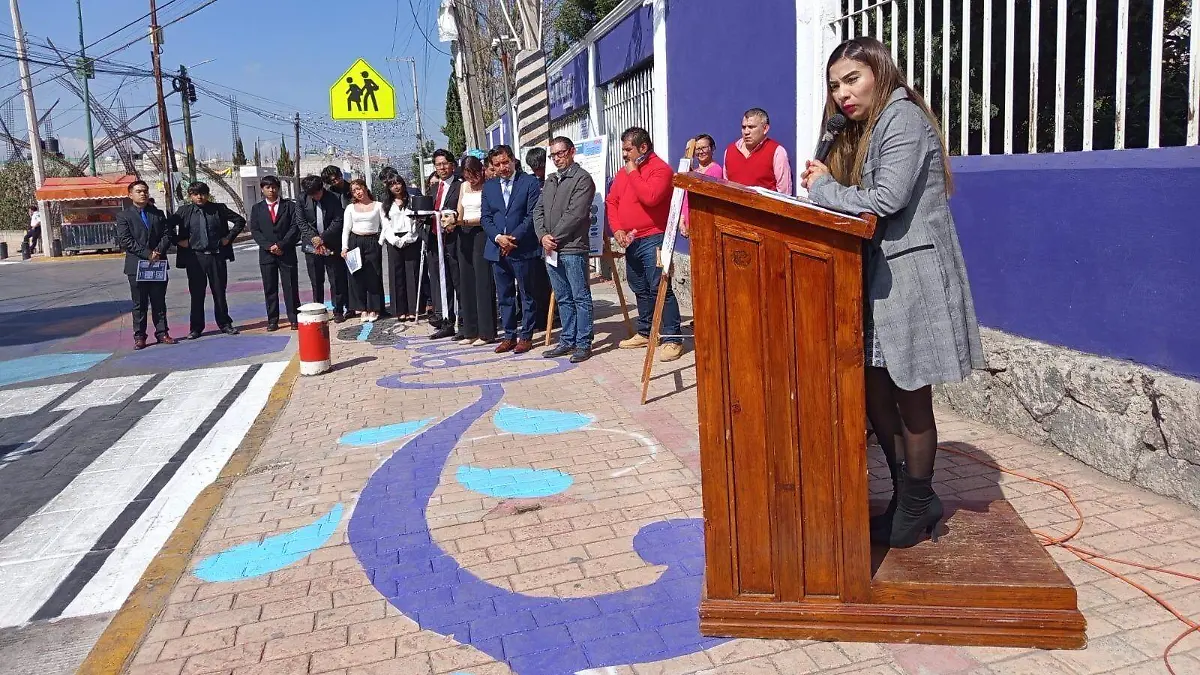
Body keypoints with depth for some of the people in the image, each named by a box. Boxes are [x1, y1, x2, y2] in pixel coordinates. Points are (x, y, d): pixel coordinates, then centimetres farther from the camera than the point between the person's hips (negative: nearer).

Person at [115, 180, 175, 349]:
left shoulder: (158, 214, 13)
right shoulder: (124, 216, 2)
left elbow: (167, 235, 5)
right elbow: (125, 240, -8)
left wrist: (158, 251, -12)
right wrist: (147, 254, -16)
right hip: (136, 265, -3)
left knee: (159, 302, 8)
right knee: (139, 303, 3)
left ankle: (162, 332, 14)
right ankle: (139, 336, 7)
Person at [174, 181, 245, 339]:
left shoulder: (218, 208, 2)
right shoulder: (184, 211, 3)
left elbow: (240, 221, 8)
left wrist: (229, 237, 2)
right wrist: (179, 241, 0)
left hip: (217, 256, 0)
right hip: (194, 257, 0)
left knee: (219, 293, 8)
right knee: (196, 295, 6)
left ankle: (224, 324, 19)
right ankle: (196, 328, 14)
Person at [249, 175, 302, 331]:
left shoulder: (290, 206, 5)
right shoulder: (257, 208, 10)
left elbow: (295, 227, -4)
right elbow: (255, 231, 3)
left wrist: (281, 245, -13)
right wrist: (269, 246, -11)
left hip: (287, 252, -2)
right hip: (266, 254, 2)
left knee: (291, 287, 0)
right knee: (270, 289, 4)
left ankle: (294, 318, 7)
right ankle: (272, 321, 9)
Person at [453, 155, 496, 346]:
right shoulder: (464, 186, 15)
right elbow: (460, 214, 16)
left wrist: (466, 221, -21)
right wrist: (454, 220, -6)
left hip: (481, 234, -7)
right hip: (464, 235, 7)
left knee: (483, 282, -5)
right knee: (466, 282, 7)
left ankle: (486, 332, 0)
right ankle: (471, 331, 14)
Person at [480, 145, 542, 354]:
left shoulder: (530, 182, -3)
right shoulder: (489, 186, 12)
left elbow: (532, 215, -8)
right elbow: (485, 217, 8)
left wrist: (514, 238, -15)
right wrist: (498, 237, -9)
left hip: (523, 248, -4)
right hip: (497, 249, 5)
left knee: (527, 295, 4)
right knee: (504, 296, 9)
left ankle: (526, 336, 12)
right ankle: (509, 335, 17)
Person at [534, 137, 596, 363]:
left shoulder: (582, 178, -4)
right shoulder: (550, 181, 20)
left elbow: (575, 214, -14)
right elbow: (538, 211, 14)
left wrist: (555, 238, -12)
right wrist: (543, 236, -3)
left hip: (573, 248, -7)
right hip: (551, 250, 7)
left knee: (581, 298, -1)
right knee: (563, 299, 13)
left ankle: (583, 344, 3)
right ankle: (567, 341, 20)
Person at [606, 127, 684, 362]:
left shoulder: (660, 169, -10)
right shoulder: (624, 172, 15)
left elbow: (650, 197, -26)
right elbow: (611, 201, 13)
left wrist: (634, 173, -16)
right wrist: (617, 230, -1)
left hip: (653, 239, -8)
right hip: (630, 241, 9)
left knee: (659, 289, -12)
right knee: (640, 290, 17)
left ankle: (672, 339, -9)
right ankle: (645, 333, 29)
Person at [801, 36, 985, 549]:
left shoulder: (903, 117, -10)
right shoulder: (863, 129, 18)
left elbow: (886, 200, -21)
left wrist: (823, 188, -9)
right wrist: (823, 188, -3)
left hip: (912, 275, -9)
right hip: (879, 274, 9)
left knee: (910, 397, 1)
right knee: (875, 390, 10)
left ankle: (916, 509, 16)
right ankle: (907, 500, 23)